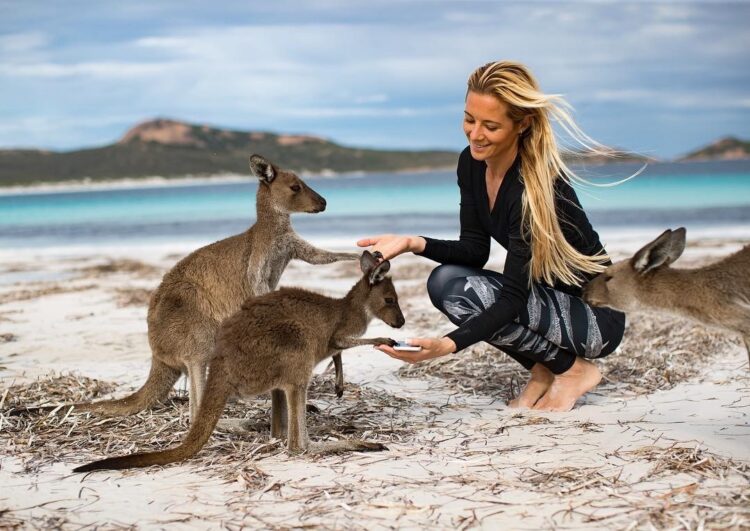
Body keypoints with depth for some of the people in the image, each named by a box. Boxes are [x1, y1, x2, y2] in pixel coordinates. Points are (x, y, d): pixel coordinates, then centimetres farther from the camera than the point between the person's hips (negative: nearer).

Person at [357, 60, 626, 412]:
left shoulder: (535, 186, -28)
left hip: (598, 316, -8)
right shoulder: (471, 163, -5)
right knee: (443, 280, -11)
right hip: (545, 297, 8)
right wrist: (413, 243, -19)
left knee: (457, 289, -24)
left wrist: (447, 345, -44)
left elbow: (512, 296, -30)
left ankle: (574, 369, -6)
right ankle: (543, 368, 2)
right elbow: (475, 250, -1)